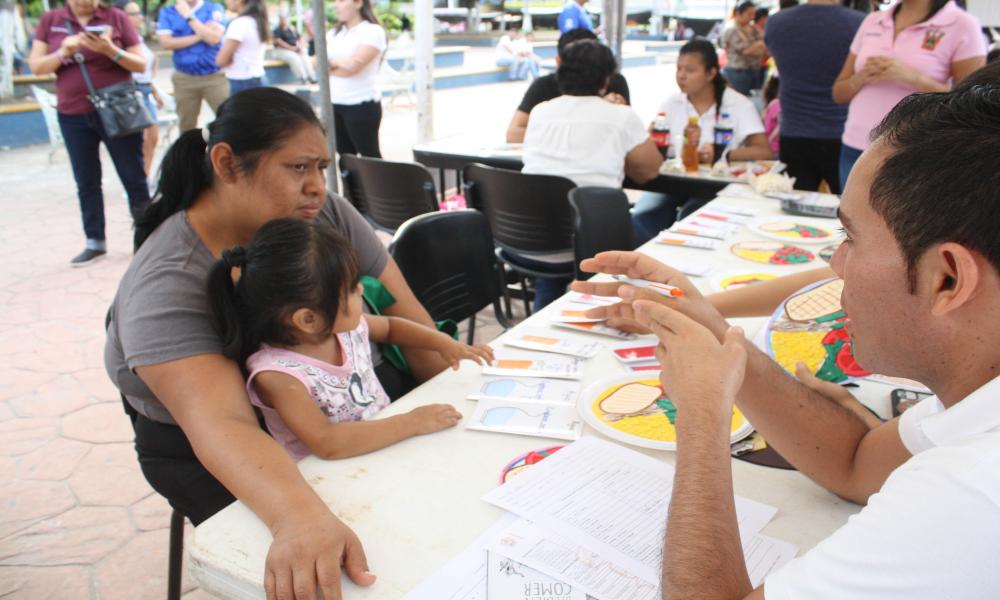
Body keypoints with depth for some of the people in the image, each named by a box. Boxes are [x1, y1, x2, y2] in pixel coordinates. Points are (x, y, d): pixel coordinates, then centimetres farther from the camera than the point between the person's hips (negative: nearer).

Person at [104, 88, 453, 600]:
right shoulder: (166, 285, -24)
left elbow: (401, 312, -8)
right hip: (220, 455, -4)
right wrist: (301, 517, -55)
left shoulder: (326, 213, -9)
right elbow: (220, 425, -37)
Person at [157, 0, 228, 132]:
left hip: (215, 76, -2)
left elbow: (213, 38, -13)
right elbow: (165, 42, -7)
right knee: (186, 125, 8)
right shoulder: (167, 12, 5)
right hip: (184, 78, 2)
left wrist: (188, 15, -13)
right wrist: (198, 36, -11)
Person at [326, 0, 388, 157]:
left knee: (370, 155, 0)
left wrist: (330, 65, -1)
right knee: (345, 156, 12)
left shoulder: (373, 31, -8)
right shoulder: (334, 33, 13)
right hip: (334, 104, 7)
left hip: (362, 105, -7)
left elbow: (353, 67, -17)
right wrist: (338, 63, -11)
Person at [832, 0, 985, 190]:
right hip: (855, 151, 4)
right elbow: (838, 93, 13)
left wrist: (913, 77, -18)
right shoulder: (872, 21, 10)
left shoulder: (962, 25, -3)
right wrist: (861, 77, -9)